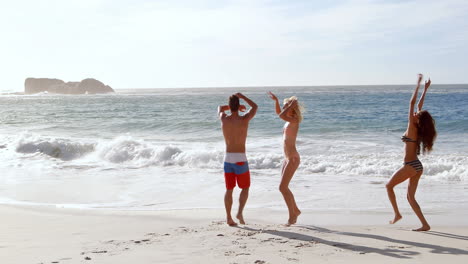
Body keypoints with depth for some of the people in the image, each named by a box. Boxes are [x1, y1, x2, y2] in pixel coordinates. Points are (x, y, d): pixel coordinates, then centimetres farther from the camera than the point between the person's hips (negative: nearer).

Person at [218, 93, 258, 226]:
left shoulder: (224, 119, 0)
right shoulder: (244, 119, -9)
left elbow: (220, 108, 26)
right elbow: (255, 107, 13)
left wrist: (235, 106, 25)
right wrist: (242, 96, 20)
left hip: (227, 159, 3)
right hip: (240, 159, -3)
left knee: (229, 189, 11)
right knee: (245, 188, 11)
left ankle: (229, 218, 9)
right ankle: (240, 212, -8)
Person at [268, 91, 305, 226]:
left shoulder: (294, 121, -15)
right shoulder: (289, 120, 10)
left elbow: (281, 115, -31)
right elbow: (279, 113, 29)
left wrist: (292, 104, -19)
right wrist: (276, 101, 18)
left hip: (293, 159, -10)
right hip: (287, 158, 10)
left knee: (283, 187, -11)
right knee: (284, 187, 16)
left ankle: (292, 215, -2)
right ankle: (295, 210, 30)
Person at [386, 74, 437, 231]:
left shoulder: (412, 127, -13)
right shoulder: (419, 129, 7)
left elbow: (412, 103, -13)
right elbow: (420, 105, 15)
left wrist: (418, 85, -11)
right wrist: (425, 89, 19)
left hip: (410, 166, -8)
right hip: (418, 166, 8)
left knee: (389, 186, 11)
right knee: (410, 197, 10)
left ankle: (397, 214, 9)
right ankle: (425, 224, 3)